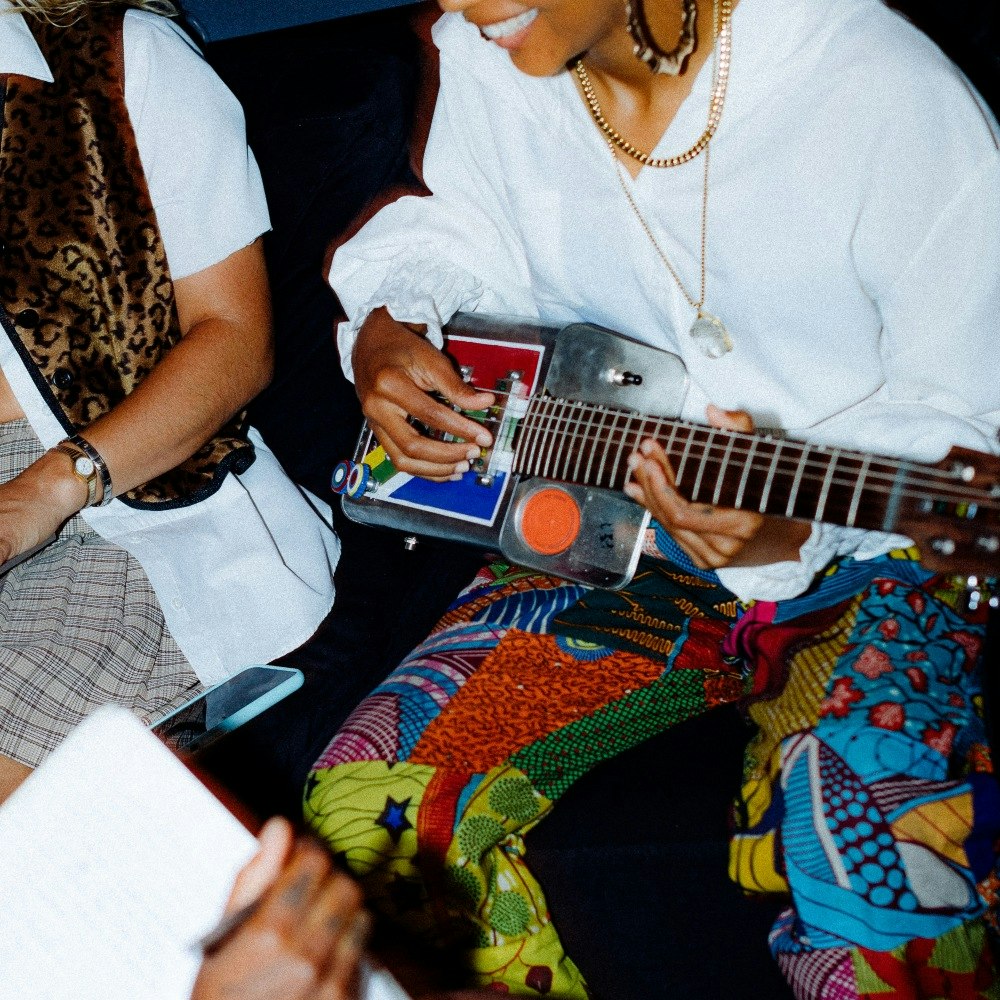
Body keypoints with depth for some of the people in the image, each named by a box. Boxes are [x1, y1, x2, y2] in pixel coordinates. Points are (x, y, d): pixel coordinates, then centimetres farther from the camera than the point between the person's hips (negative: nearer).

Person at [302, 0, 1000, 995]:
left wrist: (800, 526, -32)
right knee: (363, 804, -13)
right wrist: (385, 330, -1)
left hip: (862, 562, -4)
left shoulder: (886, 97, -21)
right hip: (602, 532, 5)